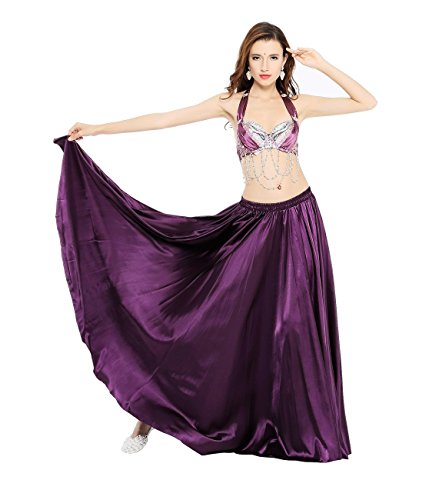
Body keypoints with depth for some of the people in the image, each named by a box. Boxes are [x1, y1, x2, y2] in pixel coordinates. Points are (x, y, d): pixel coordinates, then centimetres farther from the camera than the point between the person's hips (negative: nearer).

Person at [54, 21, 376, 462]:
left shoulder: (298, 104, 7)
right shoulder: (232, 103, 3)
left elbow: (367, 102, 9)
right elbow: (166, 119, 0)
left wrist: (322, 66, 3)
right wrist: (97, 129, -2)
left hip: (299, 219, 2)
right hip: (253, 222, -1)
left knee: (295, 321, 6)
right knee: (222, 316, -1)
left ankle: (297, 423, 23)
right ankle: (154, 410, 12)